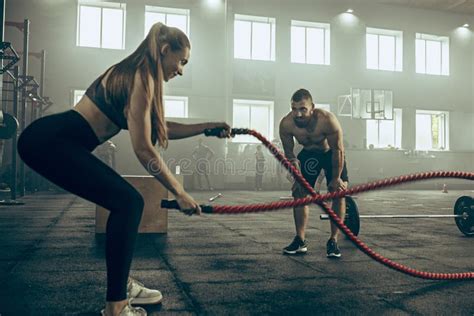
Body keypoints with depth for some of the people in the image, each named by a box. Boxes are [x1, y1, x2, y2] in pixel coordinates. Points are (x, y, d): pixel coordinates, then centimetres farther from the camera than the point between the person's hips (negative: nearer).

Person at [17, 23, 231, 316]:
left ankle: (122, 285, 22)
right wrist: (180, 192, -10)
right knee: (127, 202, -12)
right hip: (51, 141, -10)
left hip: (58, 141, 10)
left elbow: (162, 128, 22)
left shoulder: (136, 74, 16)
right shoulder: (141, 77, -14)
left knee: (126, 202, 11)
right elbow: (143, 149, -17)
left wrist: (209, 126, 21)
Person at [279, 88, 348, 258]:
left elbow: (338, 150, -25)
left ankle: (333, 241, -2)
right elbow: (288, 151, -12)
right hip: (308, 153, 3)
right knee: (298, 192, -4)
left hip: (331, 153, -3)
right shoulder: (286, 124, -29)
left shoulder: (327, 120, -38)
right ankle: (300, 240, 6)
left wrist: (336, 178, -18)